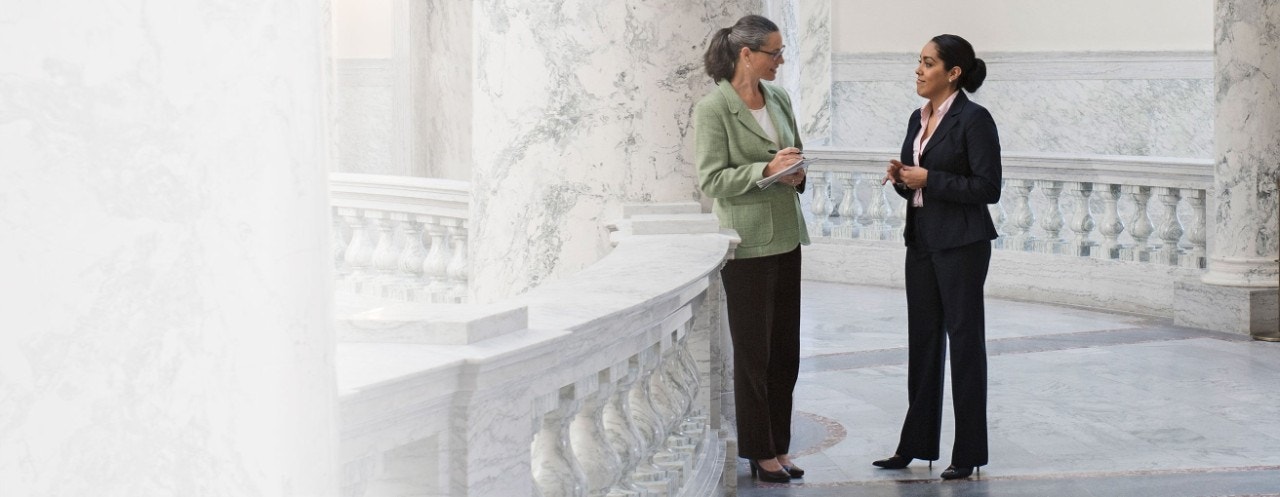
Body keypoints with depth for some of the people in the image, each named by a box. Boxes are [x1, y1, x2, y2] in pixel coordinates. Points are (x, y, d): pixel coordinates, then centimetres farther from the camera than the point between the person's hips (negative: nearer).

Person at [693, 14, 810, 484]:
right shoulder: (714, 108, -10)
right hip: (747, 244, -7)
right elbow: (712, 179, -13)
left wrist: (797, 173, -1)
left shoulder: (779, 99, 10)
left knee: (785, 351, 9)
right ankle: (759, 451, 12)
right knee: (753, 352, 2)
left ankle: (779, 447, 18)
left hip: (786, 238, 7)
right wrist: (767, 169, -23)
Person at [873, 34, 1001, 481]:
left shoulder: (974, 119, -13)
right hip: (922, 239, 8)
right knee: (922, 339, 11)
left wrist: (929, 179, -19)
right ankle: (917, 444, 18)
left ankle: (969, 452, 8)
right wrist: (900, 177, -4)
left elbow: (988, 188, -17)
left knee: (964, 339, 0)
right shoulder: (919, 118, 11)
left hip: (961, 244, -8)